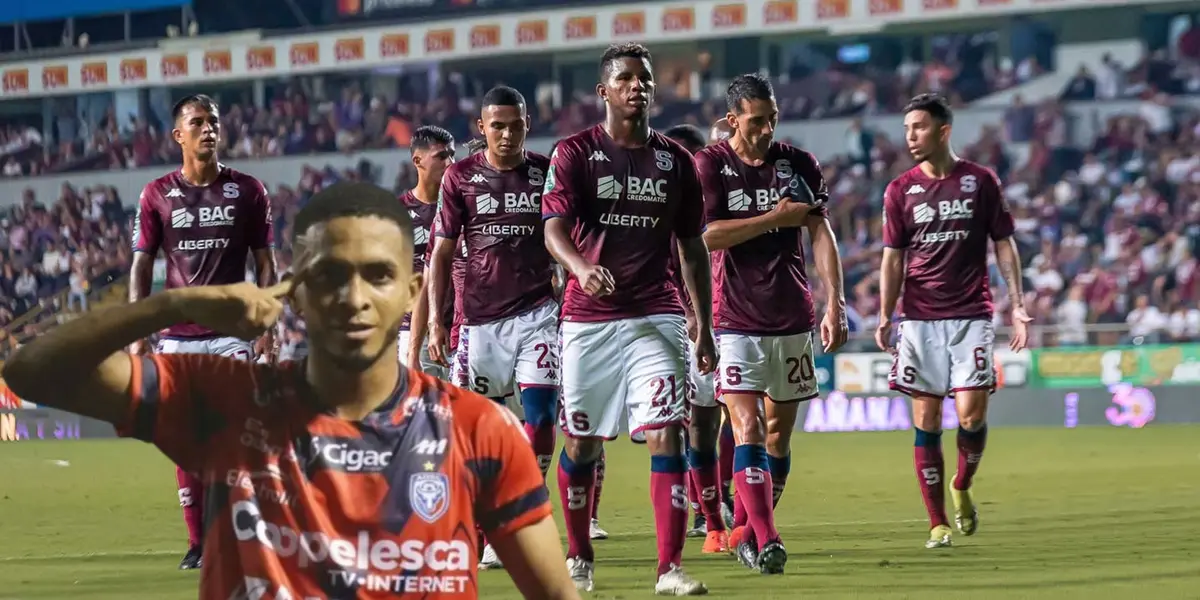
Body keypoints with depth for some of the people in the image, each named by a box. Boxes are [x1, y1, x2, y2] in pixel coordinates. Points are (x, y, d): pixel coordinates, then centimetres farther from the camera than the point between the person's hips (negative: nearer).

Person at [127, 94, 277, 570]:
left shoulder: (247, 191, 4)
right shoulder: (157, 195, 5)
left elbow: (265, 264, 6)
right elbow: (142, 266, 6)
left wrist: (267, 326, -3)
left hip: (232, 332, -1)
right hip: (178, 336, 1)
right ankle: (198, 542, 8)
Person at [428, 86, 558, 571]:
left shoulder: (548, 173, 4)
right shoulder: (460, 178, 4)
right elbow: (442, 255, 6)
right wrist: (436, 321, 1)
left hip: (537, 312, -1)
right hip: (481, 317, 1)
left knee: (539, 412, -15)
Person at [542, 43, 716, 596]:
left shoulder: (675, 161, 10)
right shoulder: (574, 154, 0)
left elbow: (692, 251, 15)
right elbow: (554, 229, -12)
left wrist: (704, 325, 11)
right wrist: (582, 267, -33)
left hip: (655, 317, 1)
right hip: (588, 317, -1)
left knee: (667, 434, -12)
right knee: (582, 442, 6)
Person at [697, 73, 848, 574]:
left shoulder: (798, 164, 5)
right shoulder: (709, 166, -4)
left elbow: (821, 234, 4)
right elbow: (705, 235, -15)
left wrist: (835, 303, -5)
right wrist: (775, 218, -13)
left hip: (793, 320, 4)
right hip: (736, 321, -3)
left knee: (779, 432, 7)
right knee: (748, 429, -14)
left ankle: (745, 530, 22)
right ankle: (765, 541, -18)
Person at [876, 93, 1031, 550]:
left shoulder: (980, 181, 3)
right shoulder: (900, 191, 7)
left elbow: (1004, 245, 7)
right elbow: (893, 258, 8)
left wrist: (1017, 304, -2)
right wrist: (885, 316, -2)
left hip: (971, 314, -1)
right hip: (920, 318, 1)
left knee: (971, 413, -12)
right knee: (926, 420, -2)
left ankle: (963, 488, 17)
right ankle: (937, 523, 5)